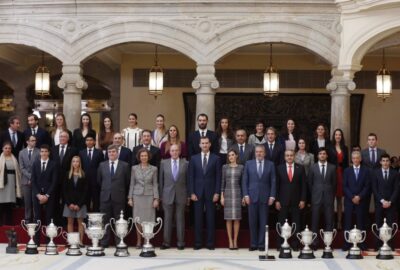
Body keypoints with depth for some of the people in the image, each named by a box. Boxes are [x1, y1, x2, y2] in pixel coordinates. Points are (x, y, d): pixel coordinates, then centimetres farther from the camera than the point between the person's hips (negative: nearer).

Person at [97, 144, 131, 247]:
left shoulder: (124, 165, 2)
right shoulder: (102, 165, 9)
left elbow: (128, 182, 6)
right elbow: (99, 181, 16)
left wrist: (125, 195, 7)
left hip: (119, 198, -2)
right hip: (105, 197, 2)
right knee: (105, 221, 4)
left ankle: (119, 242, 9)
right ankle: (104, 242, 10)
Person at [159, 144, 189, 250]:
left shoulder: (185, 163, 3)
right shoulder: (164, 163, 6)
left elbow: (188, 180, 4)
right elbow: (161, 180, 6)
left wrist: (188, 195, 1)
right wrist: (160, 195, 3)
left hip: (181, 195, 0)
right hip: (168, 195, 1)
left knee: (180, 218, 3)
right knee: (167, 219, 3)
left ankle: (180, 242, 8)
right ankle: (166, 242, 8)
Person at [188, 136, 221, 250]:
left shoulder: (216, 158, 3)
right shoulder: (194, 158, 7)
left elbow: (218, 177, 1)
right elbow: (191, 177, 4)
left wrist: (217, 193, -5)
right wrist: (192, 193, -3)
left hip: (211, 192, -1)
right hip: (197, 192, 1)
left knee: (211, 219, 2)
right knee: (198, 219, 2)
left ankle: (210, 243, 7)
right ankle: (197, 243, 8)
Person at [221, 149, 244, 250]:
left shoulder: (241, 167, 6)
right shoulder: (225, 167, 6)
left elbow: (243, 182, 7)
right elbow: (222, 182, 6)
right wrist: (222, 196, -1)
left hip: (237, 193, 0)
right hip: (227, 193, 0)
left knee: (237, 218, 0)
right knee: (229, 218, 0)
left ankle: (235, 241, 7)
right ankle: (230, 241, 4)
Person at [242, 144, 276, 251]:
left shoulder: (270, 164, 5)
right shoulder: (249, 164, 7)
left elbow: (273, 181, 4)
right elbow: (245, 181, 6)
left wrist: (272, 196, -3)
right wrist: (246, 195, -3)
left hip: (265, 197, 0)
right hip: (252, 197, 0)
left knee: (263, 222, 2)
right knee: (252, 222, 2)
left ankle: (262, 244, 8)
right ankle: (253, 244, 9)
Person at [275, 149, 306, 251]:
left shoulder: (300, 168, 6)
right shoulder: (279, 168, 5)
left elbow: (303, 185, 5)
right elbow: (277, 185, 3)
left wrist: (303, 200, -2)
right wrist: (277, 200, -3)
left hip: (296, 202, 0)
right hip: (283, 201, 0)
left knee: (296, 225, 2)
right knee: (282, 225, 1)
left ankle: (295, 245, 7)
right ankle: (281, 245, 6)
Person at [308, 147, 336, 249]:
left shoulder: (332, 167, 7)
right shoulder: (313, 167, 5)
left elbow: (334, 183, 10)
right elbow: (309, 183, 8)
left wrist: (332, 195, 7)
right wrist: (313, 195, 7)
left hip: (328, 198, 1)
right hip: (316, 198, -1)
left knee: (329, 221, 0)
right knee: (315, 221, 0)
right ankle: (314, 243, 4)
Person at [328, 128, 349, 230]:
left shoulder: (345, 148, 12)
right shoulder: (330, 148, 0)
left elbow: (346, 163, 12)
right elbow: (327, 161, -5)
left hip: (342, 174, 3)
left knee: (339, 198, 8)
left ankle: (339, 221, 11)